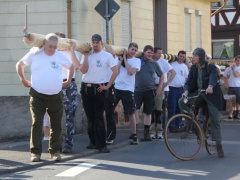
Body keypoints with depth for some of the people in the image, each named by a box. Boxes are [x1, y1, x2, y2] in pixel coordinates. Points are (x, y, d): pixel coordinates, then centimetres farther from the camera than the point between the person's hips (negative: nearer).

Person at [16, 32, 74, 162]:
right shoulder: (35, 54, -1)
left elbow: (71, 67, 24)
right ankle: (35, 152, -1)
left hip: (56, 97, 3)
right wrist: (23, 80, 5)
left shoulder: (60, 56, 7)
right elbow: (19, 65, 11)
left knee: (56, 125, 6)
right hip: (38, 96, -3)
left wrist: (68, 81, 17)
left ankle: (55, 151, 17)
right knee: (37, 124, -7)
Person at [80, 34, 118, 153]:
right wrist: (86, 55, -9)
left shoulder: (107, 56, -1)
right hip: (86, 88, 3)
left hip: (98, 89, -3)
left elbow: (115, 72, -3)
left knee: (98, 117, -8)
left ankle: (101, 144, -9)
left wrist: (107, 86, -7)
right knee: (90, 117, 9)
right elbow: (83, 70, -5)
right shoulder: (87, 55, 7)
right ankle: (93, 142, 18)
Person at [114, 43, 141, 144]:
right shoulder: (120, 58, 7)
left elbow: (131, 72, -15)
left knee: (131, 113, 3)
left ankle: (134, 136, 12)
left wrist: (125, 59, -8)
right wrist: (121, 58, -6)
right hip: (115, 87, 2)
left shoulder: (136, 61, 2)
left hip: (127, 89, -2)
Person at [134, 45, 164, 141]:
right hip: (138, 89, -2)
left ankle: (146, 133, 18)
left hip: (150, 90, 2)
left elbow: (161, 75, 16)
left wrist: (159, 87, 10)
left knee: (148, 112, 9)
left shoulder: (154, 63, 7)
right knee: (135, 109, -18)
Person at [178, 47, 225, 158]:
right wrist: (186, 91, -23)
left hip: (211, 95, -4)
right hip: (198, 93, 4)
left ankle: (219, 146, 0)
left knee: (215, 120, -7)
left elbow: (213, 78, -28)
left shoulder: (211, 67, -9)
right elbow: (188, 82, -1)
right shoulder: (193, 69, 5)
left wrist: (210, 86, -50)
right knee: (182, 101, -20)